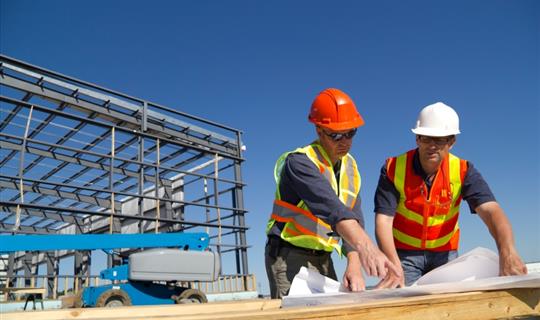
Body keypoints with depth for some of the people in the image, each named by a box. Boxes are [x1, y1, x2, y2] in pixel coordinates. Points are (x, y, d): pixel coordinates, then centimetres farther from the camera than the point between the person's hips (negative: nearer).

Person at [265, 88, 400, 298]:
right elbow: (330, 207, -37)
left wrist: (354, 265, -16)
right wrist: (365, 246, -49)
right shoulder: (299, 162, -20)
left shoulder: (350, 166, 4)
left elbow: (354, 218, -3)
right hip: (290, 257, -7)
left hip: (323, 259, 7)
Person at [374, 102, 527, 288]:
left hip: (445, 253, 2)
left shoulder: (462, 171, -12)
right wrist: (394, 267, -39)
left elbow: (490, 211, -26)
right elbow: (383, 220, -24)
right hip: (403, 253, -2)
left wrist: (508, 253, -46)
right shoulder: (393, 169, -18)